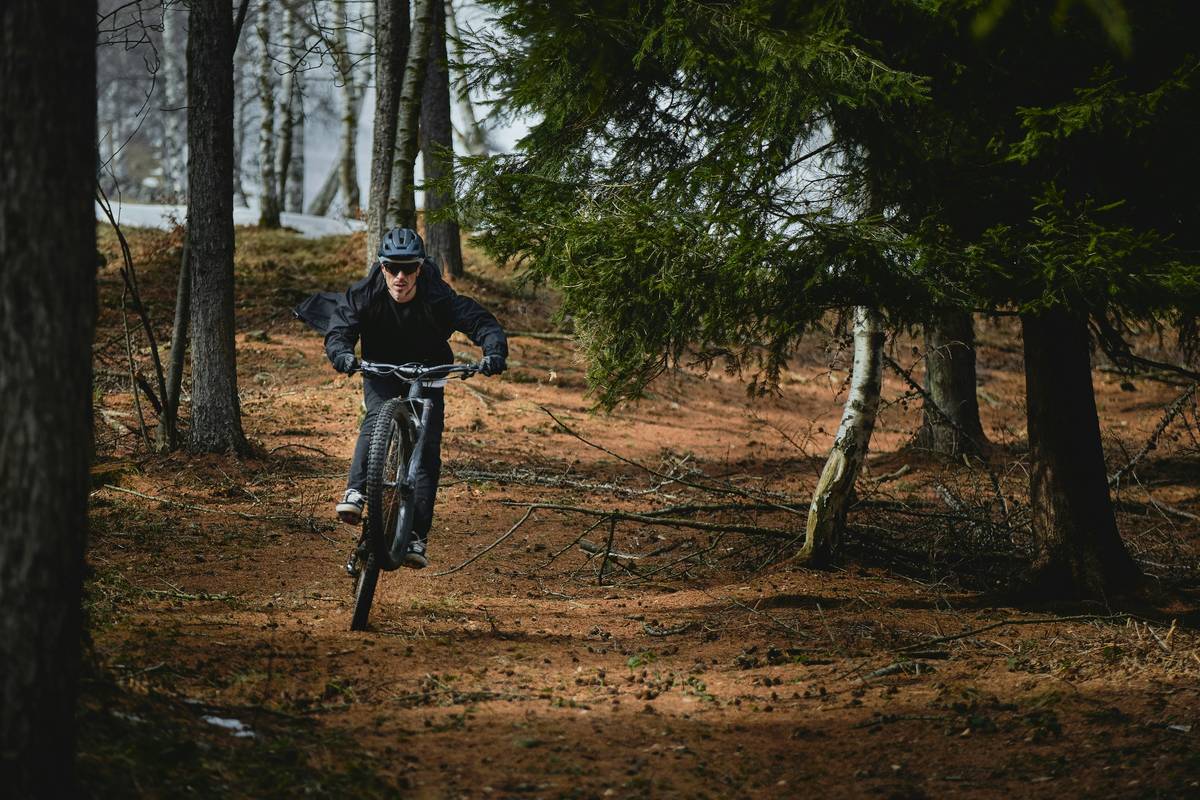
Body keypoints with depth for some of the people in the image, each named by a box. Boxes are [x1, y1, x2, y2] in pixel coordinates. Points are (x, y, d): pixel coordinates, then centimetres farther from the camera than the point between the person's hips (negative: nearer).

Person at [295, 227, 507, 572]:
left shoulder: (438, 298, -27)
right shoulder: (364, 295, -24)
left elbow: (482, 322, -31)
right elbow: (339, 330, -30)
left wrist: (494, 352, -52)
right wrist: (342, 353, -54)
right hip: (381, 372, 0)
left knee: (427, 448, -13)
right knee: (377, 418, -32)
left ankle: (417, 537, -14)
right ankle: (354, 493, -38)